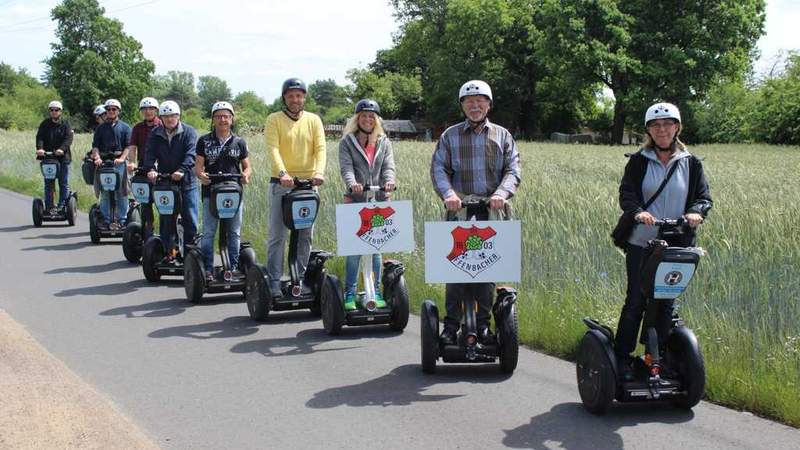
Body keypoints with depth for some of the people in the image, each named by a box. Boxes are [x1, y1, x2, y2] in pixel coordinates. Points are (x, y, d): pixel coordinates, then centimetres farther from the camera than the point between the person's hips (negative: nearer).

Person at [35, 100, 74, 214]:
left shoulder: (66, 124, 5)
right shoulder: (45, 124, 10)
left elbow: (68, 138, -8)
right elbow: (39, 137, -1)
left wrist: (62, 149, -27)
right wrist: (40, 148, -22)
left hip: (63, 157, -1)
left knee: (64, 183, 1)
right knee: (48, 184, 1)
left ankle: (62, 206, 7)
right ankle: (49, 207, 3)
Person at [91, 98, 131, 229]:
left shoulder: (125, 127, 11)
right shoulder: (100, 128, 17)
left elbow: (128, 146, 3)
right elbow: (95, 146, 10)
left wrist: (122, 158, -13)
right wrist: (97, 157, -8)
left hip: (119, 162, -2)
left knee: (121, 192, -4)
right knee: (104, 193, 2)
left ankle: (121, 220, 0)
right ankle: (106, 220, 6)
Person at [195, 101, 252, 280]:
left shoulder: (239, 142, 11)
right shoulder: (204, 141, 8)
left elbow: (247, 166, 12)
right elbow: (198, 165, 4)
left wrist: (246, 175, -11)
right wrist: (201, 174, -19)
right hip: (211, 191, -1)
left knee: (234, 233, 4)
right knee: (208, 232, -4)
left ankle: (234, 268, 11)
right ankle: (207, 269, 1)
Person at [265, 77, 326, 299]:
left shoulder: (313, 120, 9)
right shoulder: (274, 120, 1)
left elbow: (320, 148, -1)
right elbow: (273, 148, -12)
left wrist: (319, 171, -21)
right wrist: (282, 173, -29)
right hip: (282, 183, -3)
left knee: (306, 235, 7)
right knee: (277, 235, -2)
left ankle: (301, 278, 16)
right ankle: (274, 281, 1)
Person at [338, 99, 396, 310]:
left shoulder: (384, 142, 14)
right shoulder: (347, 141, 5)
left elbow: (389, 166, 1)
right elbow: (346, 167, -9)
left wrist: (389, 181, -21)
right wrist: (352, 183, -29)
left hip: (379, 200, 2)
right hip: (355, 200, -2)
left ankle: (376, 292, 13)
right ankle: (350, 293, 4)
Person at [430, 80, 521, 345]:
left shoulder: (502, 135, 12)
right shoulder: (450, 136, 10)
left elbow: (513, 170, 4)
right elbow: (438, 167, 1)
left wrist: (502, 193, -16)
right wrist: (448, 193, -19)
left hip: (492, 213, 1)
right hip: (459, 212, -1)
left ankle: (483, 324, 12)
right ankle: (451, 325, 2)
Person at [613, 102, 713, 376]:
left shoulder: (690, 164, 7)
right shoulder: (639, 161, 1)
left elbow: (704, 196, 2)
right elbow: (626, 193, -9)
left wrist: (696, 211, -21)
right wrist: (638, 211, -30)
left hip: (675, 246, 2)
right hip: (641, 243, -2)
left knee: (666, 302, 8)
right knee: (636, 300, 1)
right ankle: (622, 357, 10)